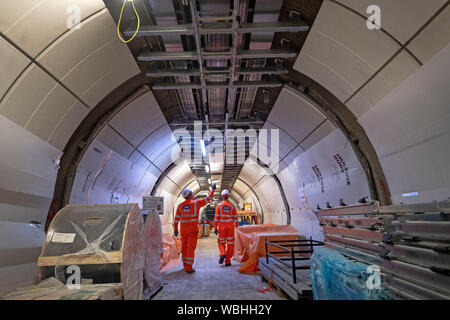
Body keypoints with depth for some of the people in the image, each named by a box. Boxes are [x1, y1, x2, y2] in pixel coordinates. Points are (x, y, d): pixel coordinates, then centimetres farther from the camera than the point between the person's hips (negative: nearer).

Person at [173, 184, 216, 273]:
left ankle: (186, 265, 26)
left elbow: (176, 218, 5)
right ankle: (189, 268, -3)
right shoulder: (196, 203, -7)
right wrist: (213, 189, 16)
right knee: (191, 248, -2)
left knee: (184, 247, 13)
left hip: (183, 230, 4)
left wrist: (175, 229, 13)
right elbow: (207, 199, 3)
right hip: (193, 230, -4)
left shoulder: (180, 205, 4)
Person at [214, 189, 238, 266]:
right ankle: (227, 261, 9)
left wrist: (215, 228, -1)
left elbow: (216, 217, -5)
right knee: (230, 244, 9)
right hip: (230, 227, 1)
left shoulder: (219, 205, -2)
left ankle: (222, 254, -14)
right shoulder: (232, 205, 1)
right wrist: (236, 227, 10)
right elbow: (235, 217, 2)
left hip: (222, 227, 0)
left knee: (221, 243, 14)